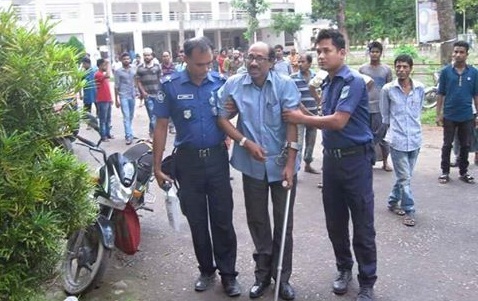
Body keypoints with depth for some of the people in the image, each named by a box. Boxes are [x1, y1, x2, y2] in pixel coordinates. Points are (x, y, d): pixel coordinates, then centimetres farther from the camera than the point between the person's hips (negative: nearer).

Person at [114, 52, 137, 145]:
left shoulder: (133, 70, 9)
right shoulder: (118, 71, -1)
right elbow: (116, 86, 0)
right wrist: (116, 100, -2)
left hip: (132, 96, 4)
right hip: (123, 97, -4)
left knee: (131, 117, 10)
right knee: (126, 117, -10)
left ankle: (128, 134, 22)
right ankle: (129, 136, -13)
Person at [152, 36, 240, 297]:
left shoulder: (221, 82, -2)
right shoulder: (170, 86, -5)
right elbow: (161, 127, -1)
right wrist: (157, 166, -3)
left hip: (217, 158, 0)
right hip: (188, 160, 0)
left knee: (222, 219, 5)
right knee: (197, 220, 12)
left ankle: (228, 273, 18)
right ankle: (206, 270, 29)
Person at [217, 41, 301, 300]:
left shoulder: (285, 85, -10)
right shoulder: (233, 84, -5)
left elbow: (292, 123, -12)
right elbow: (222, 118, -2)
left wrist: (290, 163, -16)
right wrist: (246, 142, -15)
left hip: (282, 164, -1)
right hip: (252, 165, 2)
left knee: (283, 222, 8)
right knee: (257, 221, 13)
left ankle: (282, 276, 24)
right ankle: (262, 273, 30)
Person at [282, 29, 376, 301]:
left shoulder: (354, 81, -14)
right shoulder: (327, 83, 11)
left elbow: (338, 122, -21)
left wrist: (302, 119, -12)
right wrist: (303, 116, 0)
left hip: (355, 158, -7)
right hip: (331, 158, 8)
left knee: (362, 226, 2)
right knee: (335, 222, 16)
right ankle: (344, 268, 35)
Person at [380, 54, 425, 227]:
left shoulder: (420, 88, 0)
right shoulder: (388, 89, -7)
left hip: (415, 139, 4)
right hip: (397, 140, -3)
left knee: (404, 177, 14)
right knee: (404, 178, -2)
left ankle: (393, 202, 31)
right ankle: (409, 210, 8)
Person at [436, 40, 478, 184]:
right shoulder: (446, 71, -2)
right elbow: (441, 94, 1)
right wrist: (438, 114, -3)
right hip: (449, 116, -1)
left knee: (465, 145, 10)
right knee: (447, 145, 6)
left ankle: (463, 172, 23)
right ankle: (445, 172, 16)